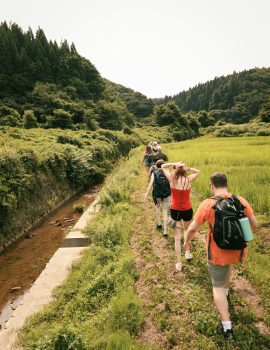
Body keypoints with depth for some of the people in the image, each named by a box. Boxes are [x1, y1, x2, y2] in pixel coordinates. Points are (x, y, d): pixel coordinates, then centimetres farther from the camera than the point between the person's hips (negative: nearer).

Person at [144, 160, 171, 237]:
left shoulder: (154, 173, 0)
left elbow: (151, 184, -7)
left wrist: (146, 194, -6)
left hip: (157, 194, -1)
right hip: (166, 195, 1)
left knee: (157, 206, 29)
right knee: (165, 212, 6)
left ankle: (159, 224, 27)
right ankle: (165, 231, 6)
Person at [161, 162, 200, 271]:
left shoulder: (172, 179, -11)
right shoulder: (188, 180, -11)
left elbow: (163, 166, 3)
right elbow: (198, 172, 10)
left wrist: (175, 164, -8)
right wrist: (187, 167, -4)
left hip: (174, 210, 0)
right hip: (187, 210, 1)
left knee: (177, 237, 10)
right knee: (187, 230, 31)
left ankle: (179, 263, 18)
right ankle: (187, 252, 40)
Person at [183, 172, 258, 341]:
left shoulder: (208, 204, -18)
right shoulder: (241, 200, -8)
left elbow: (193, 228, -15)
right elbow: (255, 224, 0)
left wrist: (187, 241, 4)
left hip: (218, 253, -4)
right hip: (238, 251, 5)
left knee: (218, 286, 15)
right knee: (228, 264, 38)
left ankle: (227, 328, 19)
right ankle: (226, 291, 55)